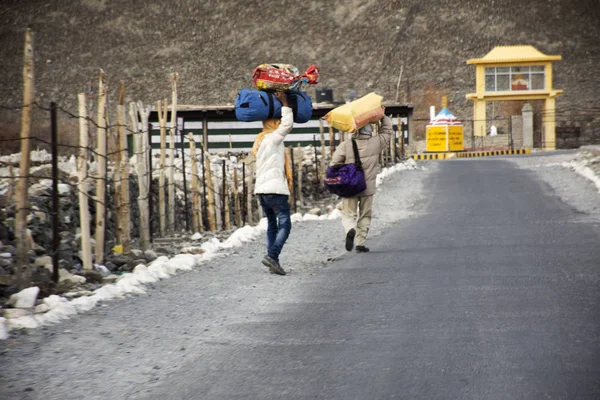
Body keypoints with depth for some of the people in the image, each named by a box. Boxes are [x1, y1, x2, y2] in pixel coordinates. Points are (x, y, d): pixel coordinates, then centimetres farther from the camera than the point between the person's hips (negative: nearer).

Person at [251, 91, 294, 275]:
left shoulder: (261, 140, 19)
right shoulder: (272, 138, -8)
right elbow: (287, 124, -18)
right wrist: (284, 102, -9)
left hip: (261, 190, 9)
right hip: (275, 189, -9)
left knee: (272, 224, 14)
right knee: (285, 224, -9)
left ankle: (273, 260, 8)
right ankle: (272, 255, -24)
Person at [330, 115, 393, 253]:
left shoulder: (346, 145, -7)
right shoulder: (376, 143, -3)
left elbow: (335, 162, -7)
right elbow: (387, 130, 14)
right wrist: (382, 116, 23)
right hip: (368, 187, 1)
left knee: (348, 213, 6)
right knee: (365, 215, 13)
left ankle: (350, 230, -25)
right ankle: (360, 243, 9)